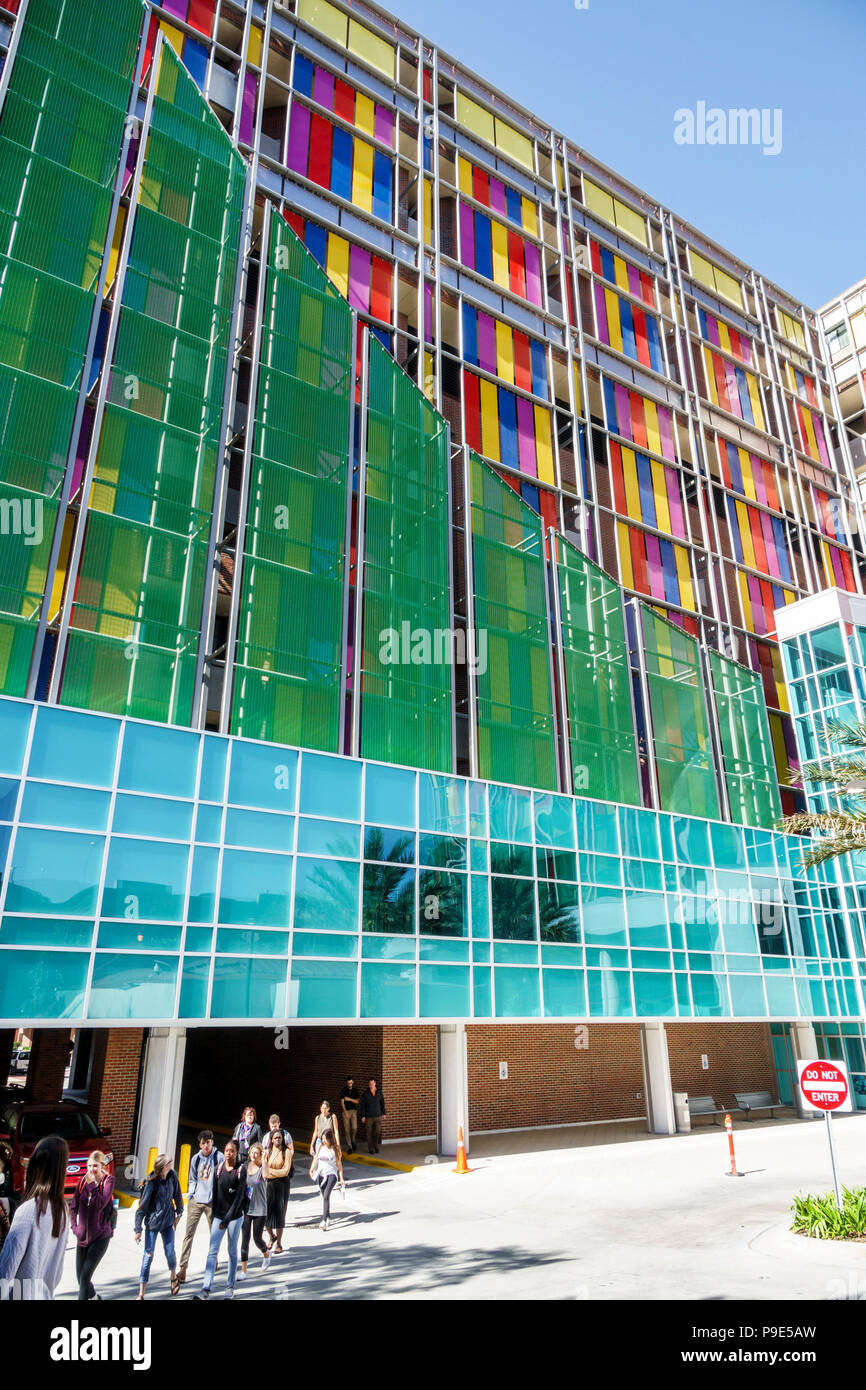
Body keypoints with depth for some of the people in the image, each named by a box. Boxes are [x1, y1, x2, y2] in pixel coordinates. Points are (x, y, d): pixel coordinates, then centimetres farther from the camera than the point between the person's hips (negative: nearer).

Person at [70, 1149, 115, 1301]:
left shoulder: (108, 1180, -12)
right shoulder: (82, 1182, 0)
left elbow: (101, 1203, -23)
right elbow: (74, 1207, 12)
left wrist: (92, 1184, -25)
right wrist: (74, 1227, 4)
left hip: (100, 1236, -5)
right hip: (83, 1236, 5)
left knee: (85, 1276, -12)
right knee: (80, 1276, 16)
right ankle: (92, 1295, 43)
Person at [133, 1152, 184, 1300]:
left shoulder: (172, 1176, -8)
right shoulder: (151, 1182, -21)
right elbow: (142, 1206, -14)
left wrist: (179, 1213, 11)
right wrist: (138, 1229, -10)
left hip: (168, 1221, 3)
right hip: (152, 1222, -3)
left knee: (170, 1252, 6)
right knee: (148, 1256, -1)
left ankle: (174, 1278, 35)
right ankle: (141, 1294, 11)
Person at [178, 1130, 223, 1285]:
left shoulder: (219, 1157, -6)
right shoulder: (196, 1158, 5)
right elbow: (192, 1179, 17)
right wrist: (190, 1194, 5)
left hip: (212, 1201, -2)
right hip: (195, 1201, 2)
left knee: (214, 1234, 11)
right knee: (189, 1234, -4)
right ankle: (183, 1268, -2)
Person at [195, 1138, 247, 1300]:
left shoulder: (241, 1169, -10)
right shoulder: (219, 1168, 2)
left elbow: (239, 1195, -14)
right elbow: (215, 1191, 9)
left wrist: (228, 1218, -17)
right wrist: (214, 1215, 9)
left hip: (235, 1216, -3)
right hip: (219, 1215, 3)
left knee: (232, 1252, 9)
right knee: (212, 1251, -6)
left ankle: (230, 1286, 22)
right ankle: (206, 1289, -5)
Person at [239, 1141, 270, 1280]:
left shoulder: (261, 1168, -10)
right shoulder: (245, 1167, 1)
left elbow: (266, 1175, -31)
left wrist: (263, 1159, -28)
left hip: (260, 1210, -3)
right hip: (246, 1209, 3)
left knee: (257, 1238, 5)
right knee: (245, 1239, 0)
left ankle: (266, 1254, 35)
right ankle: (243, 1270, 9)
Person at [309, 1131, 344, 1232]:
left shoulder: (335, 1149, -6)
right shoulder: (320, 1147, 3)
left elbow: (339, 1163, 0)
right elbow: (316, 1159, 9)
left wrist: (341, 1178, 1)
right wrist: (312, 1169, -9)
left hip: (331, 1174, -4)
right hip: (321, 1174, 4)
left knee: (326, 1196, -18)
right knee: (324, 1197, 11)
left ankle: (324, 1220, -21)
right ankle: (328, 1217, 28)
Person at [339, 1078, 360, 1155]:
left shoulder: (355, 1090, 3)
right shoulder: (343, 1090, -5)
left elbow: (357, 1101, 3)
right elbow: (342, 1102, -9)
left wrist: (349, 1099, -13)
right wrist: (345, 1112, -18)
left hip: (353, 1111, 1)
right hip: (345, 1111, -1)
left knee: (354, 1127, -13)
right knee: (347, 1129, -4)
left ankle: (353, 1140, 15)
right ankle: (349, 1147, 5)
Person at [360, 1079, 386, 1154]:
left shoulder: (379, 1092, -1)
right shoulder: (365, 1093, -6)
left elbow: (382, 1103, 9)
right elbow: (362, 1105, -4)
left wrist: (383, 1113, 8)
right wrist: (363, 1116, -7)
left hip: (378, 1116, 1)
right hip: (369, 1117, -1)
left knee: (378, 1132, -2)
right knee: (369, 1133, 3)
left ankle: (376, 1146, 20)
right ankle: (370, 1148, 17)